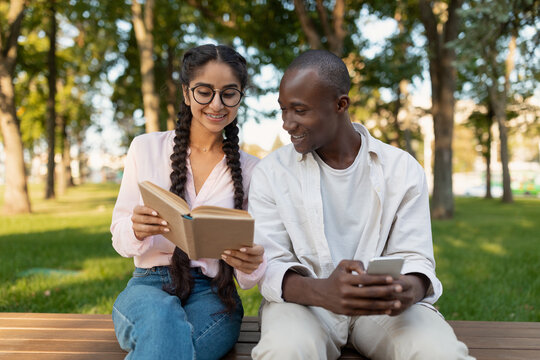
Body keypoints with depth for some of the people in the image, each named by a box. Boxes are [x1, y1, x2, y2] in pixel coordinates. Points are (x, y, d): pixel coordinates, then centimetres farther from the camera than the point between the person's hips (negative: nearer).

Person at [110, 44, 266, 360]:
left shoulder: (251, 170, 7)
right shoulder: (145, 148, 5)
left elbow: (249, 269, 7)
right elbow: (120, 239, 6)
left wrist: (252, 266, -19)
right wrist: (137, 230, -19)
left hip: (212, 295, 0)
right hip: (149, 285, 1)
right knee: (163, 318, -37)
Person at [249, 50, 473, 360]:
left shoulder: (403, 169, 3)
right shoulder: (271, 172, 1)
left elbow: (414, 257, 1)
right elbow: (270, 266, -7)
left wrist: (410, 288, -25)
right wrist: (323, 292, -29)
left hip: (384, 304, 1)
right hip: (303, 298, 0)